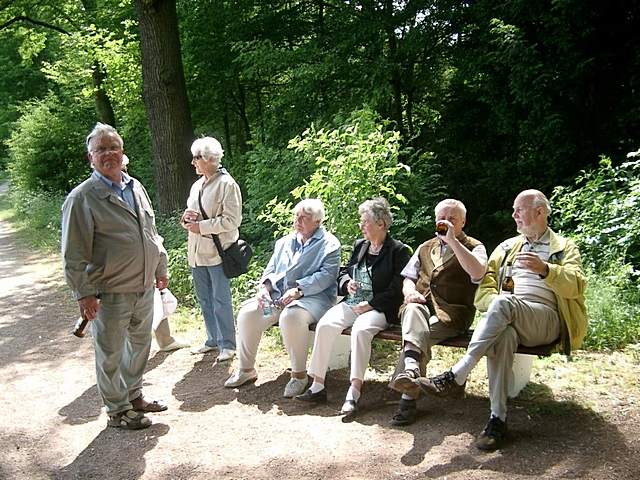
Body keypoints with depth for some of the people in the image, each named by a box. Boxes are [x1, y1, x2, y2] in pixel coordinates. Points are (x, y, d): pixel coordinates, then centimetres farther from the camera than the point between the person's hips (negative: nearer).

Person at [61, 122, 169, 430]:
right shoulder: (82, 198, -12)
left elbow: (152, 233, 20)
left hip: (144, 287, 7)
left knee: (140, 344, 20)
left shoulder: (136, 188, 9)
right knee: (111, 353, 6)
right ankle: (117, 410, 22)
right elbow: (73, 253, -13)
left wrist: (160, 268, 19)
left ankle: (134, 395, 39)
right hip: (109, 294, -7)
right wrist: (83, 293, -16)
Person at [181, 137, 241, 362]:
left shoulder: (227, 184, -10)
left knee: (221, 301, -2)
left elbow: (232, 220, -16)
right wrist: (187, 217, -2)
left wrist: (201, 226, -15)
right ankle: (213, 339, 27)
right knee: (204, 299, 15)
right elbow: (190, 218, 22)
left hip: (217, 250, -8)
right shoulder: (197, 185, 15)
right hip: (197, 251, 8)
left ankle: (227, 344, 9)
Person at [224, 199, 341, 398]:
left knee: (291, 316, -37)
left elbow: (327, 275, -12)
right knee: (248, 313, -16)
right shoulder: (285, 242, 22)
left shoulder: (329, 244, 1)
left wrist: (298, 290, -23)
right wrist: (265, 288, -2)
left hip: (312, 297, -6)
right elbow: (271, 270, 20)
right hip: (277, 296, 6)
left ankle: (299, 374, -19)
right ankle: (246, 368, 2)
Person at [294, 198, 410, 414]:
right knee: (325, 325, -23)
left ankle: (354, 392, -35)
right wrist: (347, 282, 1)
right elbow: (344, 272, 26)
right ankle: (317, 386, -19)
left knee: (361, 329, -36)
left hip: (378, 308, -5)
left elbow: (397, 289, -8)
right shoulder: (359, 245, 18)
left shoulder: (398, 251, -1)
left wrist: (369, 305, -14)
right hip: (351, 304, 5)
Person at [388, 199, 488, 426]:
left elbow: (477, 273, -13)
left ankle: (408, 397, -38)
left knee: (421, 333, -32)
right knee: (414, 310, -34)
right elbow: (408, 278, 24)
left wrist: (452, 240, -13)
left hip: (452, 313, -3)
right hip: (421, 304, 3)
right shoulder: (426, 247, 27)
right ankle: (411, 366, -55)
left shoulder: (474, 247, 10)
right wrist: (410, 291, -1)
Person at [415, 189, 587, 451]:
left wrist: (545, 269, -20)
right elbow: (484, 289, 17)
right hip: (507, 318, 3)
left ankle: (456, 376, -38)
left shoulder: (564, 248, 17)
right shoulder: (507, 247, 27)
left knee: (503, 303, -36)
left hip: (545, 320, -2)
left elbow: (576, 285, -2)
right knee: (503, 334, -37)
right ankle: (498, 418, -36)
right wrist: (497, 306, -5)